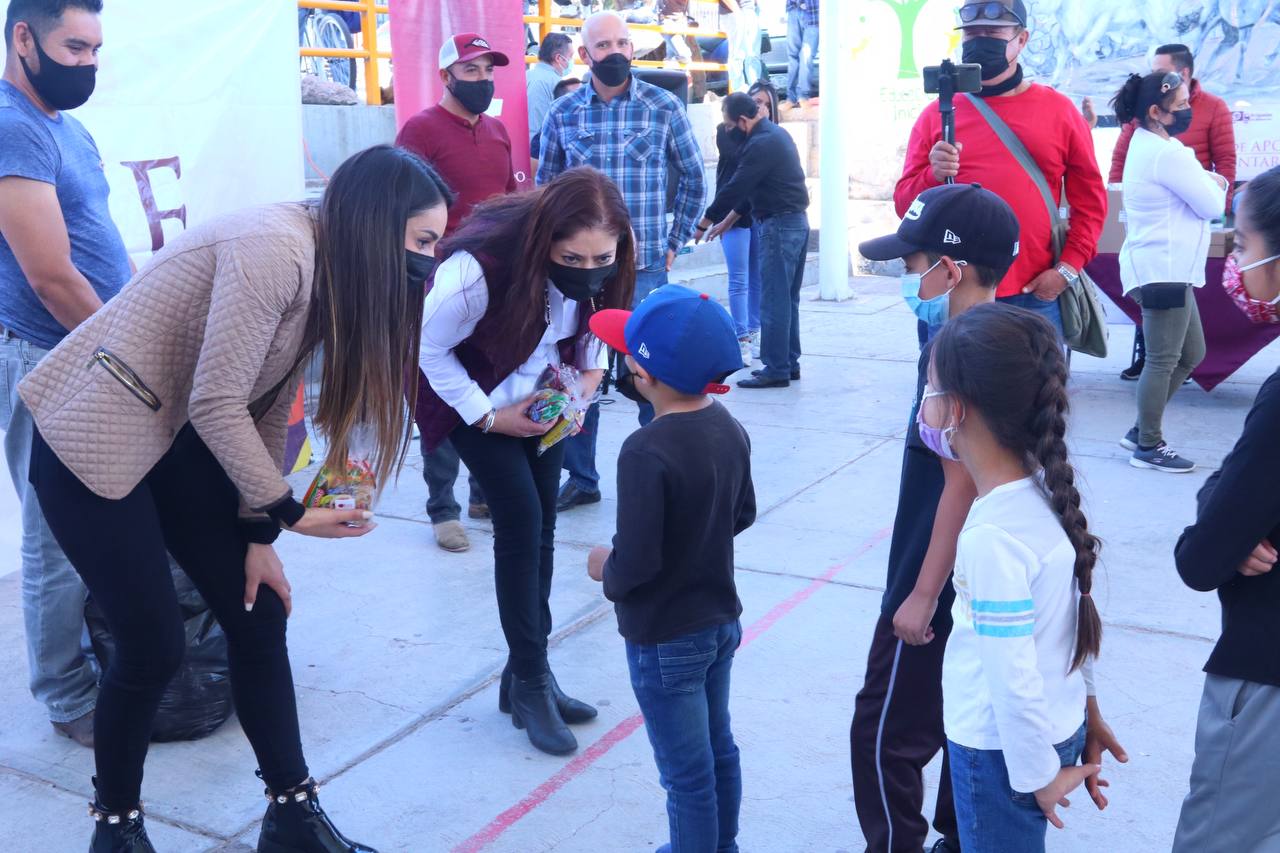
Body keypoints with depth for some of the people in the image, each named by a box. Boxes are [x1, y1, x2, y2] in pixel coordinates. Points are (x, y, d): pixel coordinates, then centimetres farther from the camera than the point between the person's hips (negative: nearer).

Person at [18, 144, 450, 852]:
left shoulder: (327, 272, 4)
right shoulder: (275, 250, -26)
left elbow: (269, 406, 5)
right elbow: (217, 406, -25)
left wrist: (257, 535, 2)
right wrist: (286, 513, -15)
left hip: (181, 442, 9)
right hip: (92, 440, -9)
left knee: (260, 619, 5)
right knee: (154, 645, -4)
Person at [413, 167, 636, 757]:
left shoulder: (602, 266, -22)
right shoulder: (479, 266, -38)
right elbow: (429, 347, -23)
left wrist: (590, 370, -12)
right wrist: (488, 416, -20)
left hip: (543, 393, 5)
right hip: (476, 395, -5)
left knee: (542, 529, 4)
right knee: (520, 521, -14)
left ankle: (526, 673, 19)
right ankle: (531, 684, -1)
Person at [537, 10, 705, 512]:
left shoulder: (664, 107, 0)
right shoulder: (563, 113, 4)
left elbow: (692, 178, 9)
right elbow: (545, 186, 13)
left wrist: (674, 242, 6)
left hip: (645, 266, -2)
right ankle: (580, 479, 21)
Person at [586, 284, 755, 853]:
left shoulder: (646, 452, -28)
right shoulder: (729, 429, -4)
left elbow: (635, 563, -28)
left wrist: (605, 568, -8)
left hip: (664, 640, -8)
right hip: (721, 620, 8)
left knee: (686, 774, 9)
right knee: (719, 749, 24)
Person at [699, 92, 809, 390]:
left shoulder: (761, 145, -17)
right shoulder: (777, 133, 15)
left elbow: (735, 188, -15)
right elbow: (747, 187, 20)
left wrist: (703, 225, -6)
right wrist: (728, 220, 23)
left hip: (780, 225, -10)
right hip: (797, 222, 10)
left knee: (774, 301, -6)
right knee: (788, 298, 14)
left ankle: (776, 370, -3)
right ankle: (790, 363, 20)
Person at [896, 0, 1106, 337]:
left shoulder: (1058, 110, 6)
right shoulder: (936, 114, 6)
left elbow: (1090, 200, 7)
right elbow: (904, 202, 4)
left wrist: (1067, 268, -4)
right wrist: (933, 176, -17)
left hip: (1035, 298, 0)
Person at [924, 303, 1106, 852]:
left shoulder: (991, 538, -30)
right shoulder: (1045, 491, -6)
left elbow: (1013, 679, -24)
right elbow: (1075, 611, 7)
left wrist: (1038, 776, -11)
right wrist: (1083, 700, 18)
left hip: (1003, 750, -7)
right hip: (1060, 724, 7)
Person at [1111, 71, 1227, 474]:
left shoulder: (1149, 145, 16)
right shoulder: (1166, 153, -16)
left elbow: (1190, 186, 19)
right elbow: (1211, 206, -11)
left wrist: (1208, 181, 0)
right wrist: (1217, 185, 8)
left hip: (1165, 267, 11)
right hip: (1163, 269, -11)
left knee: (1190, 355, 16)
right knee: (1164, 361, -4)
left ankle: (1141, 431, 20)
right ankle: (1149, 447, 4)